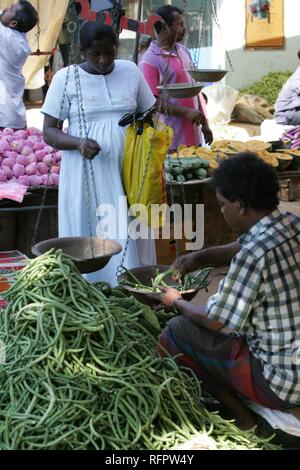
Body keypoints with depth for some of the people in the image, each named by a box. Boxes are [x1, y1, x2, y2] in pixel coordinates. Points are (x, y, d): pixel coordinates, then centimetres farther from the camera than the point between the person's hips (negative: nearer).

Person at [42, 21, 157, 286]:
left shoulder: (131, 71, 7)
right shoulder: (66, 78, -2)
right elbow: (49, 131, -2)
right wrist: (79, 143, -21)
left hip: (128, 172, 3)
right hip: (86, 176, -2)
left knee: (130, 239, 3)